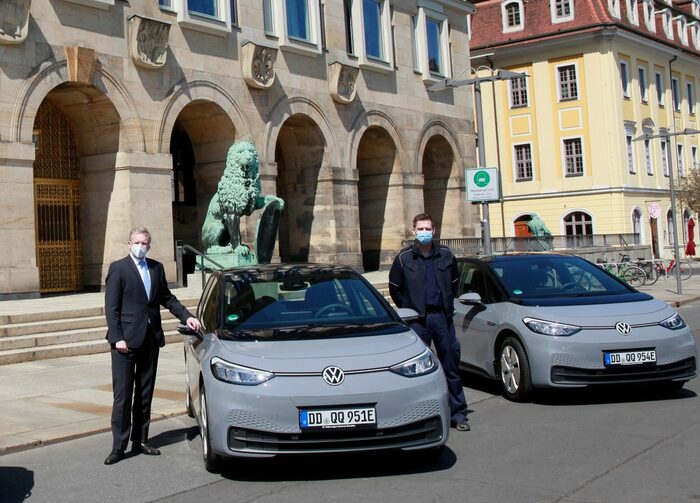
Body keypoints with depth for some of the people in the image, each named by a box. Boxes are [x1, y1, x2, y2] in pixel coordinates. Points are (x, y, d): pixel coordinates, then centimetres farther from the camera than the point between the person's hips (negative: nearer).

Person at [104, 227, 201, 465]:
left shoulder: (156, 268, 11)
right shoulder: (118, 268, -4)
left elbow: (167, 298, 18)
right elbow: (111, 307, -8)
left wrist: (186, 316, 3)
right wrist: (117, 338, -15)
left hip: (151, 338, 6)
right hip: (126, 339, -5)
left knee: (145, 393, 11)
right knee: (122, 394, -2)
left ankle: (140, 440, 20)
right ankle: (118, 446, 2)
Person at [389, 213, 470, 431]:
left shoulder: (446, 255, 6)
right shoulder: (404, 258, 1)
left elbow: (454, 282, 20)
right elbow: (395, 288, 9)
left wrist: (447, 305, 13)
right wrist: (409, 309, 7)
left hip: (443, 317, 2)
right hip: (417, 320, -2)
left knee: (451, 365, 5)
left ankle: (458, 414, 12)